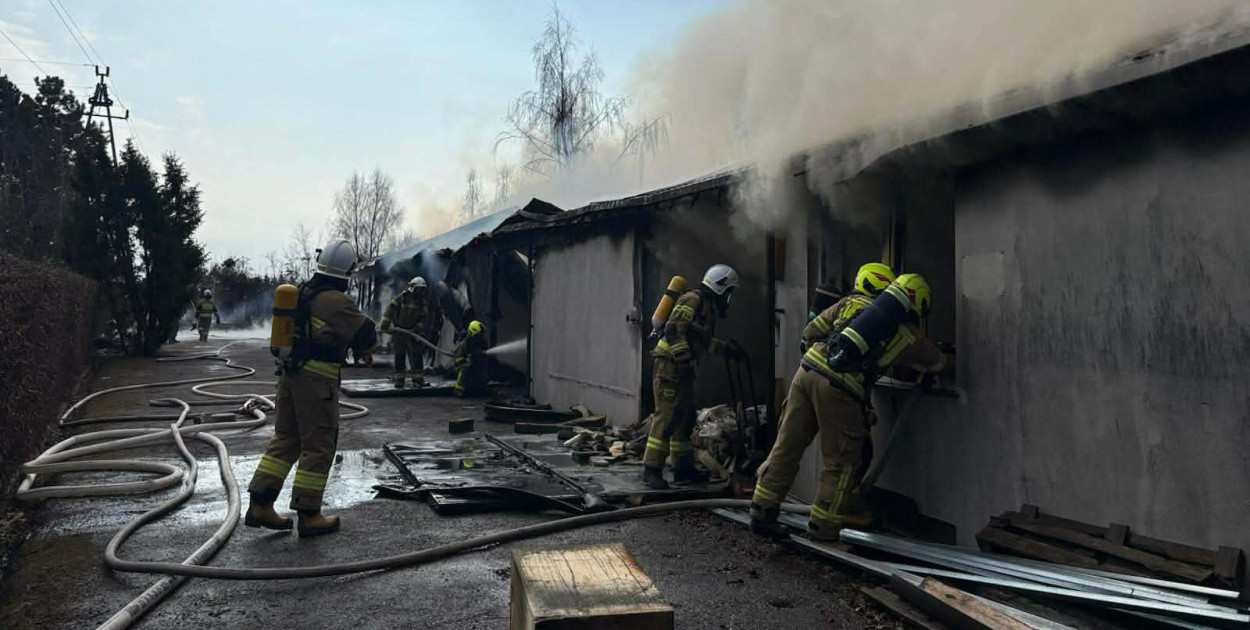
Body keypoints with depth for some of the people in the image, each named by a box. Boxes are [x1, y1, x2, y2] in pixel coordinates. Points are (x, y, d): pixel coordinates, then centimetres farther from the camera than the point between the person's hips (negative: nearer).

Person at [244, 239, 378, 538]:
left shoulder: (303, 291, 9)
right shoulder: (337, 302, -16)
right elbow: (366, 336, -16)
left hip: (290, 372, 8)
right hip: (317, 379, -8)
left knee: (286, 438, 15)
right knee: (318, 446, 1)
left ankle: (260, 506, 16)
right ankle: (309, 515, 6)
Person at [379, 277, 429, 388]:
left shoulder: (422, 302, 3)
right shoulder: (401, 298, -9)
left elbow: (424, 318, 1)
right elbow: (390, 309, -12)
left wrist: (417, 328, -15)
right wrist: (385, 325, -18)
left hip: (412, 332, 3)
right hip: (399, 330, -3)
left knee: (416, 355, -3)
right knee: (399, 356, 2)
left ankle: (417, 378, 0)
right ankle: (399, 379, 9)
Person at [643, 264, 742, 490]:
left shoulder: (708, 306, 21)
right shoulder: (693, 299, -11)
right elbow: (674, 329, -21)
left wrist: (725, 348, 35)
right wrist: (683, 357, -26)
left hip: (682, 369, 10)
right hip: (670, 365, -10)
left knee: (685, 418, 13)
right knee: (667, 417, -13)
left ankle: (683, 468, 21)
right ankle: (651, 470, -10)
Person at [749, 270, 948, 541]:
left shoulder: (852, 302, 19)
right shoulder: (910, 336, 12)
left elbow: (812, 331, 21)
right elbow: (938, 362, 30)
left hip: (808, 368, 4)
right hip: (839, 389, -4)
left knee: (786, 447, 12)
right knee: (841, 463, 12)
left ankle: (762, 514, 18)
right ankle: (822, 526, 18)